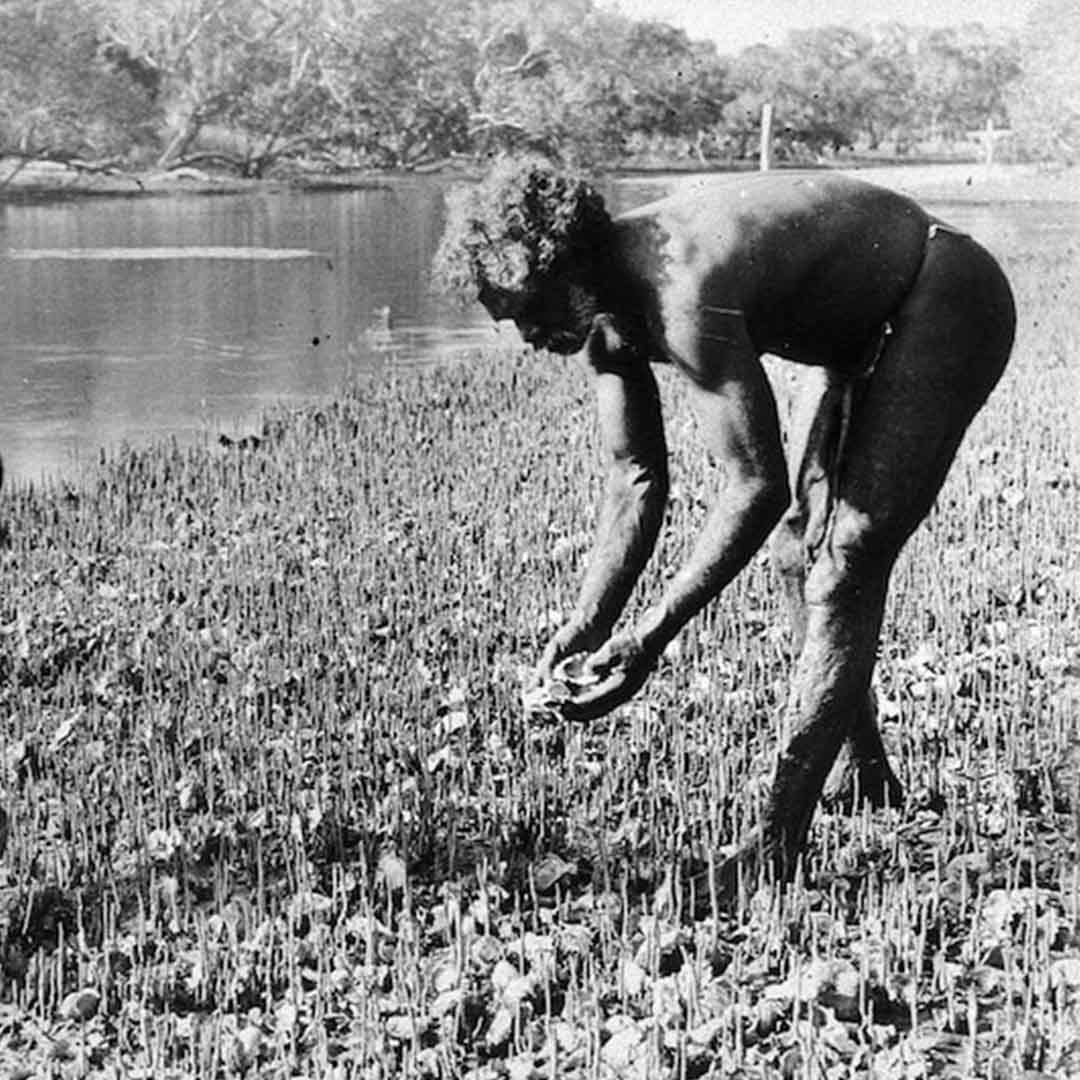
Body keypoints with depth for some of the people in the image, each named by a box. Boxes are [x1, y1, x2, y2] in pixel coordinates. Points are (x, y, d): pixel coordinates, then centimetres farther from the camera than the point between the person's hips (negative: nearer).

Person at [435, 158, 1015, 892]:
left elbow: (757, 487, -34)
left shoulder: (683, 295, -35)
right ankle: (870, 785, 28)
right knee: (800, 541, 13)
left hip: (949, 303, -10)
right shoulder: (608, 306, -6)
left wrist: (650, 638, -32)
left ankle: (781, 843, -13)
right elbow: (637, 480, 0)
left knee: (847, 558, -15)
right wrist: (587, 625, -9)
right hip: (869, 326, 10)